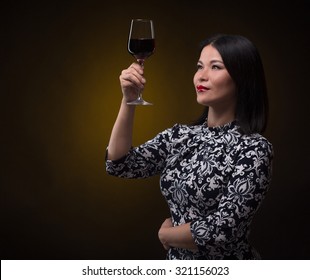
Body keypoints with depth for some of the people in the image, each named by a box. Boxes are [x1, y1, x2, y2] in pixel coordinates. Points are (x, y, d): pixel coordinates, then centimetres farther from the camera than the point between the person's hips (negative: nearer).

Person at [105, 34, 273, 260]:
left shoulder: (254, 149, -20)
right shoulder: (180, 135, -1)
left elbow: (221, 231, -24)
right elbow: (119, 164, -6)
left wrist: (165, 233, -9)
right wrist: (129, 99, -14)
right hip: (177, 265, 6)